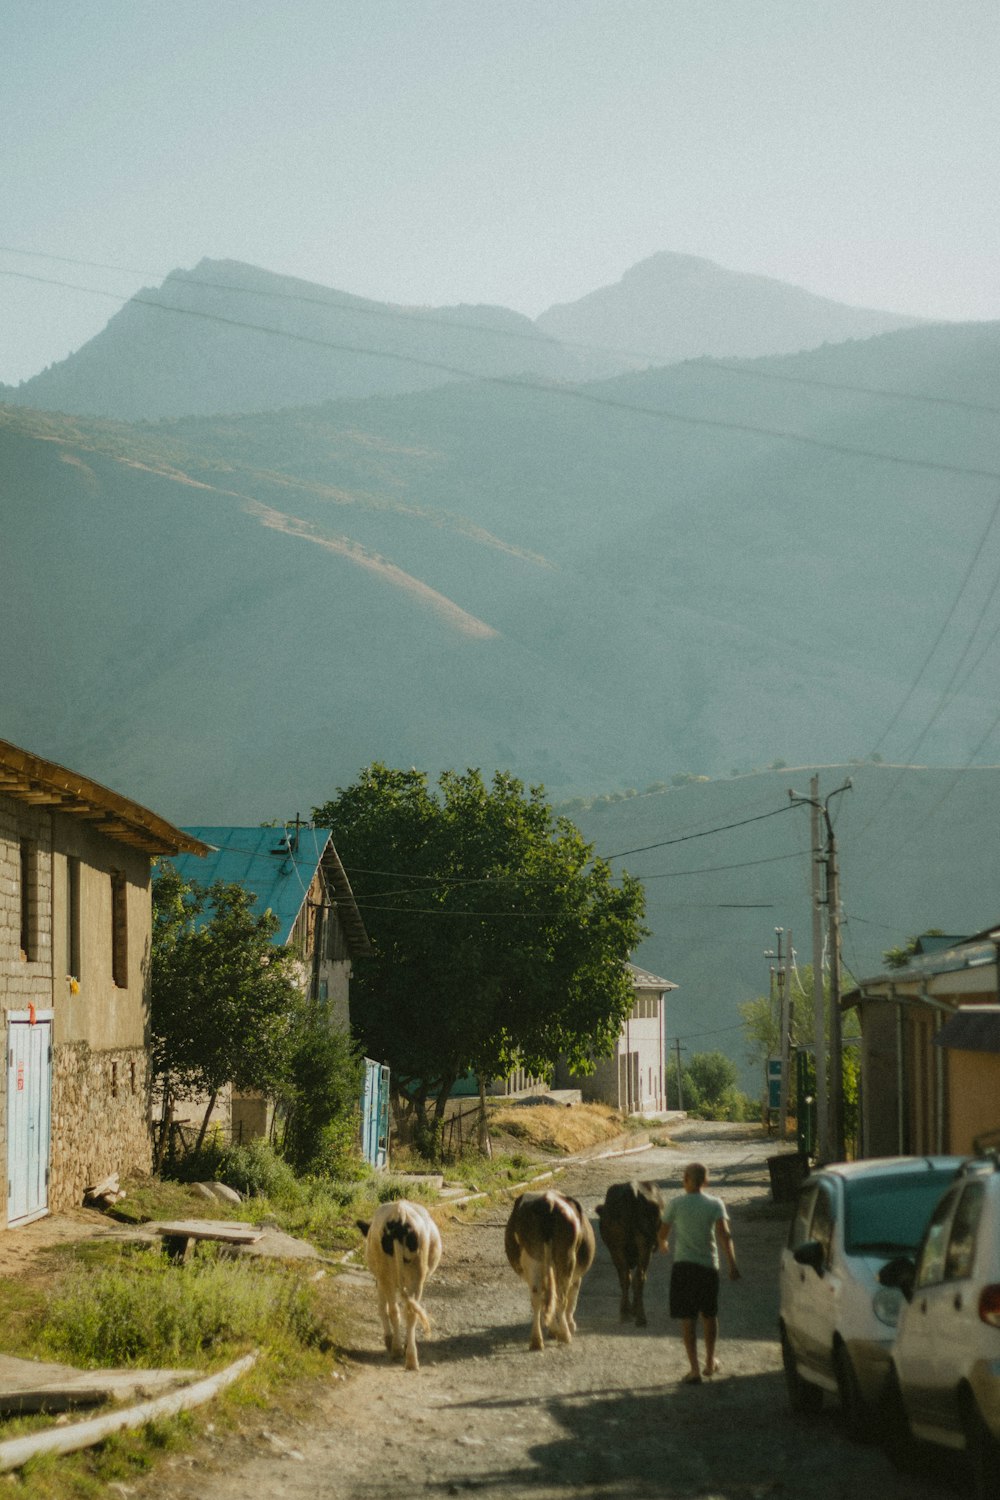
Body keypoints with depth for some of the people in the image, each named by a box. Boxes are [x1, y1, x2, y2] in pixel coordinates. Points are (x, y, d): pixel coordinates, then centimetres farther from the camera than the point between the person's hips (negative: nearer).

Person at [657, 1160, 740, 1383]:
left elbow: (662, 1234, 5)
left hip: (683, 1266, -2)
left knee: (688, 1319, -1)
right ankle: (710, 1362, 33)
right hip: (709, 1265, 2)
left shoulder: (675, 1204, -3)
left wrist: (663, 1244, 29)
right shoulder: (715, 1204, -2)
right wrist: (732, 1264, -18)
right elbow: (724, 1234, -15)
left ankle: (694, 1369, -10)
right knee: (709, 1315, 20)